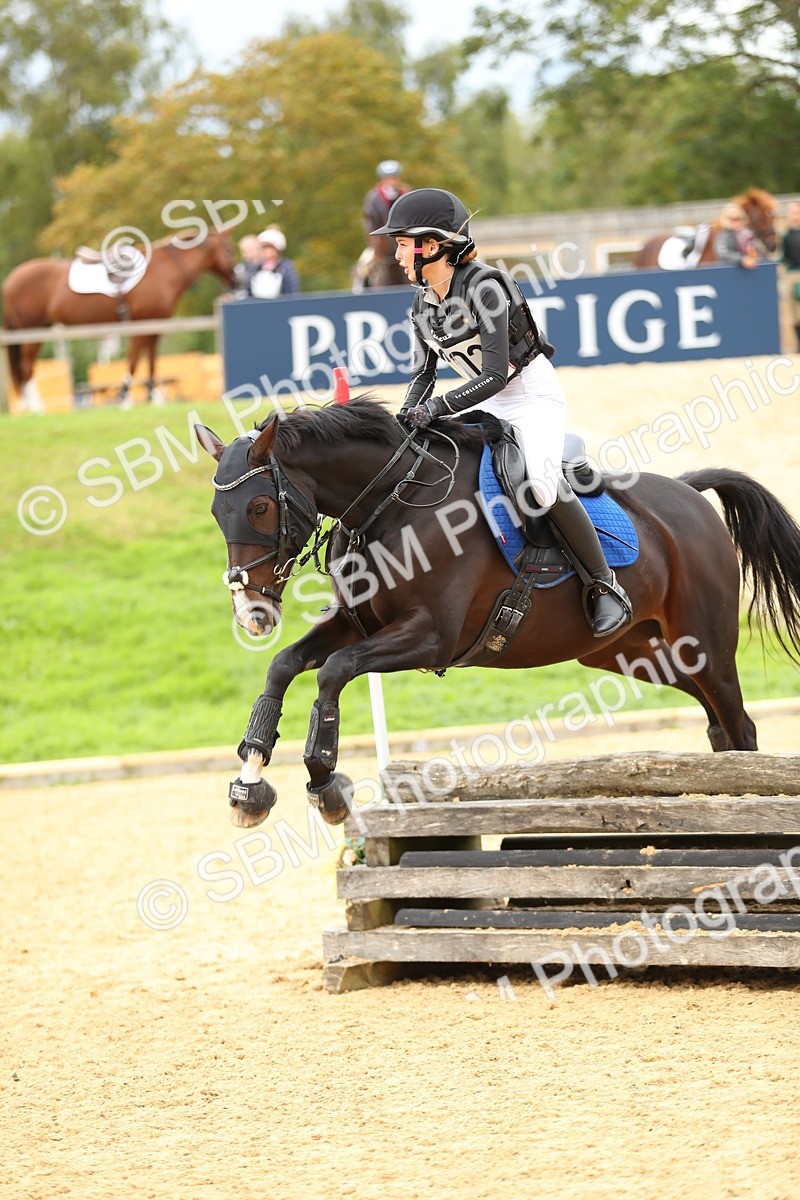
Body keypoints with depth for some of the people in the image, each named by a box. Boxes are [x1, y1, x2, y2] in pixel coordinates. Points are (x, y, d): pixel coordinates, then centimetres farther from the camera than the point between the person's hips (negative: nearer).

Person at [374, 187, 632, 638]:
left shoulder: (484, 285, -22)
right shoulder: (424, 305, 3)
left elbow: (496, 374, -26)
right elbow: (424, 373, 8)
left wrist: (436, 407, -33)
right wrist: (406, 418, -11)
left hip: (534, 396, -9)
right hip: (487, 406, 9)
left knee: (541, 481, -31)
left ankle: (605, 587, -20)